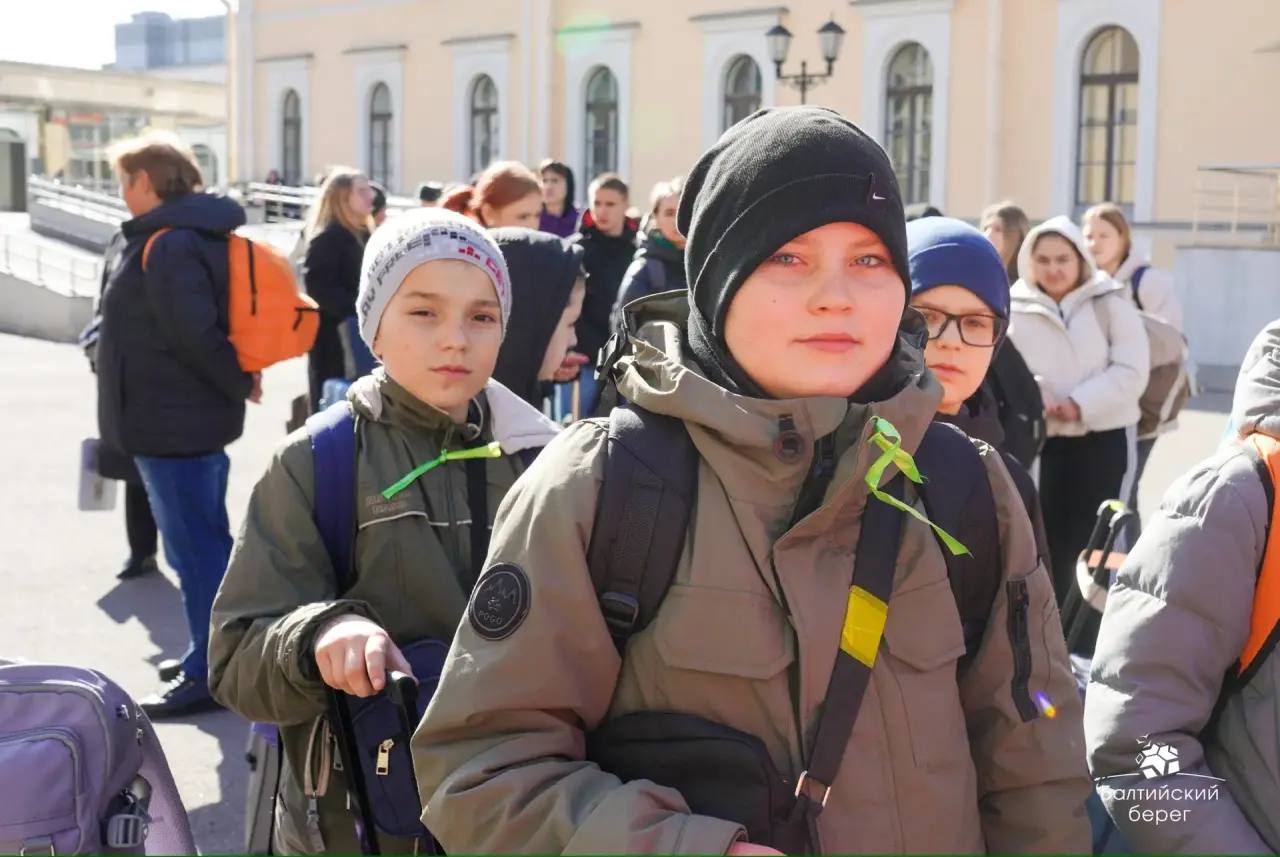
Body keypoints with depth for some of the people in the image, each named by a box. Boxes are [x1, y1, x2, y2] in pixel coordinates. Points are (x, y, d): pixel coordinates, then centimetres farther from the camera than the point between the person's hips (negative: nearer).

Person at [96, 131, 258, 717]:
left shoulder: (166, 243, -20)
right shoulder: (202, 233, 12)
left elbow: (194, 332, -26)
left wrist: (238, 381, -13)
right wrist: (241, 375, 8)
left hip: (170, 420, -10)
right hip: (197, 414, 10)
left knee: (195, 545, -3)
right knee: (207, 540, 18)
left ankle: (211, 672, 5)